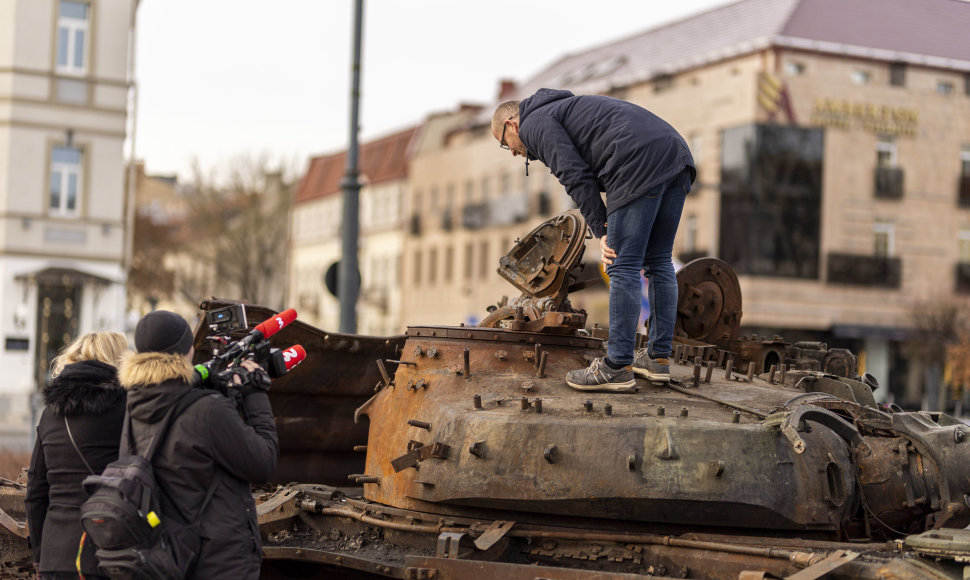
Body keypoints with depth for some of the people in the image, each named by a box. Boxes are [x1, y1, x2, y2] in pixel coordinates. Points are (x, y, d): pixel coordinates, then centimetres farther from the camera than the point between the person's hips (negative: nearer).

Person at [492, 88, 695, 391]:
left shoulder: (535, 123, 7)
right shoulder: (567, 107, 35)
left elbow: (576, 177, -6)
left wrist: (601, 230, -3)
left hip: (640, 165, -9)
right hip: (676, 153, 10)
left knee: (624, 268, -6)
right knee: (658, 262, 15)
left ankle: (617, 368, -4)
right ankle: (658, 358, 20)